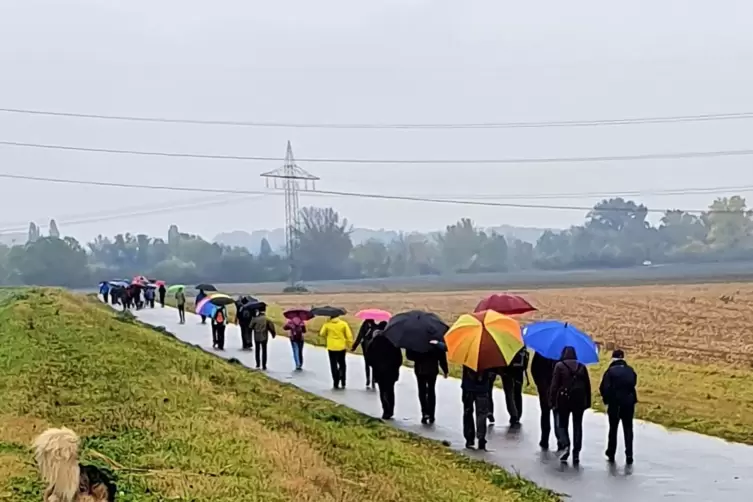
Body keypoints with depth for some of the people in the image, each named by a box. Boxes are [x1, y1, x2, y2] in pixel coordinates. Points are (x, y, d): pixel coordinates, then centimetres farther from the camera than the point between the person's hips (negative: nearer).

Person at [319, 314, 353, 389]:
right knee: (342, 364, 17)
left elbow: (322, 334, -2)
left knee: (334, 365, 5)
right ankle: (343, 383, 13)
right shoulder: (343, 324, -4)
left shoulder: (327, 324, -6)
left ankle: (336, 384, 0)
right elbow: (349, 335, -7)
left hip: (331, 347, -1)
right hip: (342, 347, 1)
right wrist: (349, 344, 2)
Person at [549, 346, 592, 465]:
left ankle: (565, 444, -16)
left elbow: (554, 385, -9)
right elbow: (587, 385, 8)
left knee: (562, 424, 8)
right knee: (577, 426, 8)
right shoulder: (581, 367, 7)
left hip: (564, 399, -3)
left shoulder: (559, 366, -5)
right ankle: (576, 453, 5)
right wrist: (588, 402, 13)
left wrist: (552, 401, -5)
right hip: (579, 400, 3)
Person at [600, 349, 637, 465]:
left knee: (613, 429, 12)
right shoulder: (630, 370, 4)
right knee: (628, 429, 7)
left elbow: (604, 388, -13)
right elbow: (633, 383, 10)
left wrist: (606, 399, 3)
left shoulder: (611, 371, -9)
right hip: (629, 403, 2)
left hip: (615, 404, -2)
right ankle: (629, 456, -1)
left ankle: (611, 454, 18)